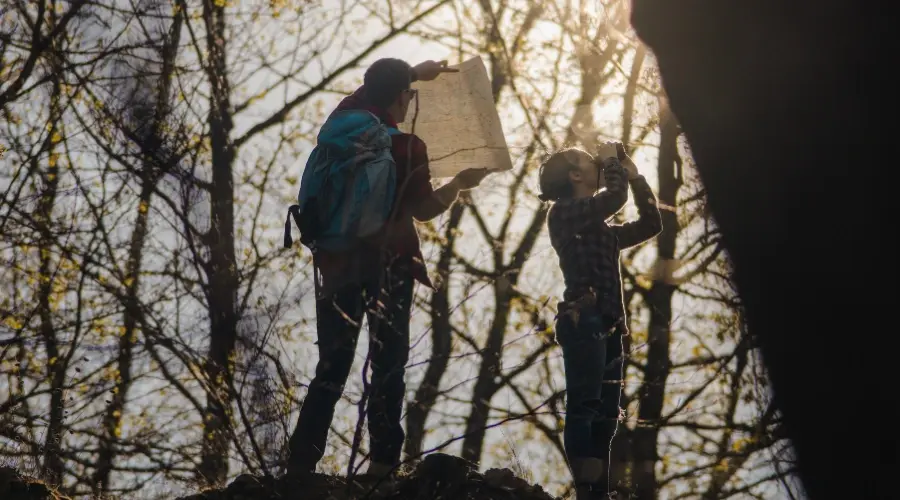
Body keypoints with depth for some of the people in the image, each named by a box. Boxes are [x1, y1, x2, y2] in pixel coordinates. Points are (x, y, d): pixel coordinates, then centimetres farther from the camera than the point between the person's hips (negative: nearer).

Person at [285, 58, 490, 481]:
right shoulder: (406, 147, -11)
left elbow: (370, 93, 25)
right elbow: (424, 209, -1)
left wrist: (413, 73, 37)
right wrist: (461, 182, 15)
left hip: (337, 261, 5)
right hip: (388, 263, -4)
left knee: (332, 367, 9)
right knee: (388, 367, 2)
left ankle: (300, 466, 2)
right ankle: (382, 464, -3)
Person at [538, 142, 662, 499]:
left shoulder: (602, 229, 26)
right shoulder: (564, 211, 3)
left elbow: (651, 224, 27)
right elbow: (615, 197, -12)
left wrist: (635, 176, 24)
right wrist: (612, 159, 6)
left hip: (607, 327, 9)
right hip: (584, 321, -9)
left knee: (605, 417, 3)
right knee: (583, 410, -16)